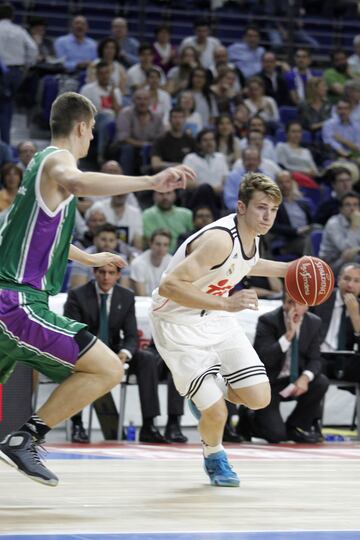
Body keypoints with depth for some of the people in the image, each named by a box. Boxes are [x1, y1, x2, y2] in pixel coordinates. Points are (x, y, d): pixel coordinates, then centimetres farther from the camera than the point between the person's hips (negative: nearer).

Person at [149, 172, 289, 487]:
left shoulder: (251, 234, -2)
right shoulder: (220, 239, -30)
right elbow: (170, 286, -38)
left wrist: (287, 269, 16)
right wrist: (226, 303, -41)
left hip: (217, 319, 8)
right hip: (178, 324, -8)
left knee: (259, 399, -3)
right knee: (216, 414, -13)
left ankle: (212, 392, 29)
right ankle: (213, 456, 21)